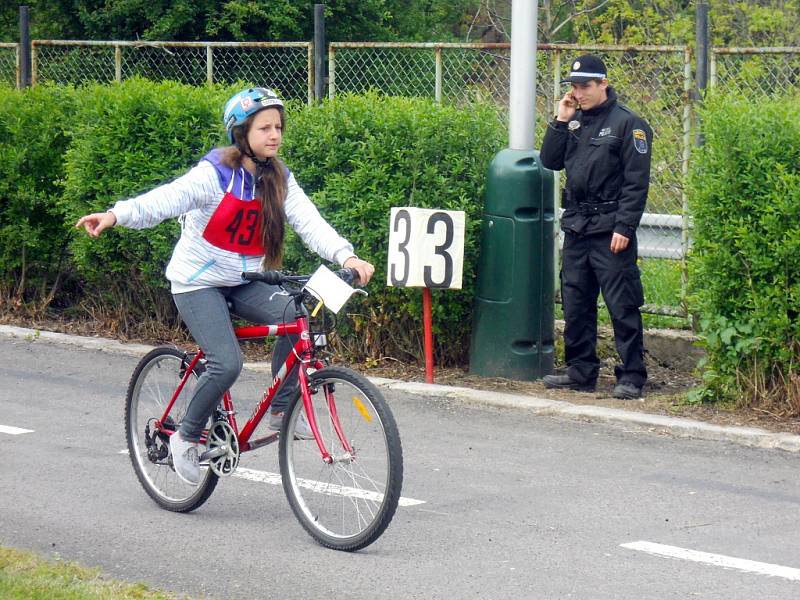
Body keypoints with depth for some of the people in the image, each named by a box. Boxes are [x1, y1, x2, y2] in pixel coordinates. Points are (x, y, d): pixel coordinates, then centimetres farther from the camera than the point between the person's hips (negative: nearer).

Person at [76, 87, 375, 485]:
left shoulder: (279, 180, 0)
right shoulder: (215, 173, -16)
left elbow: (310, 223, -11)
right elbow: (167, 199, -31)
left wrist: (346, 256, -29)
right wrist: (116, 215, -49)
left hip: (244, 283, 5)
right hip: (198, 283, -5)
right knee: (227, 364, -22)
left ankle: (281, 410, -6)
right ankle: (187, 437, 1)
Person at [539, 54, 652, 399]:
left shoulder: (628, 124, -6)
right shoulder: (575, 121, 13)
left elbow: (636, 182, -10)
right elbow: (550, 162, 11)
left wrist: (624, 228, -16)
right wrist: (560, 122, 2)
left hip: (610, 231, -7)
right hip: (576, 228, 7)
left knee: (622, 306, -6)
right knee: (575, 305, 10)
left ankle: (632, 376, -2)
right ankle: (581, 372, 19)